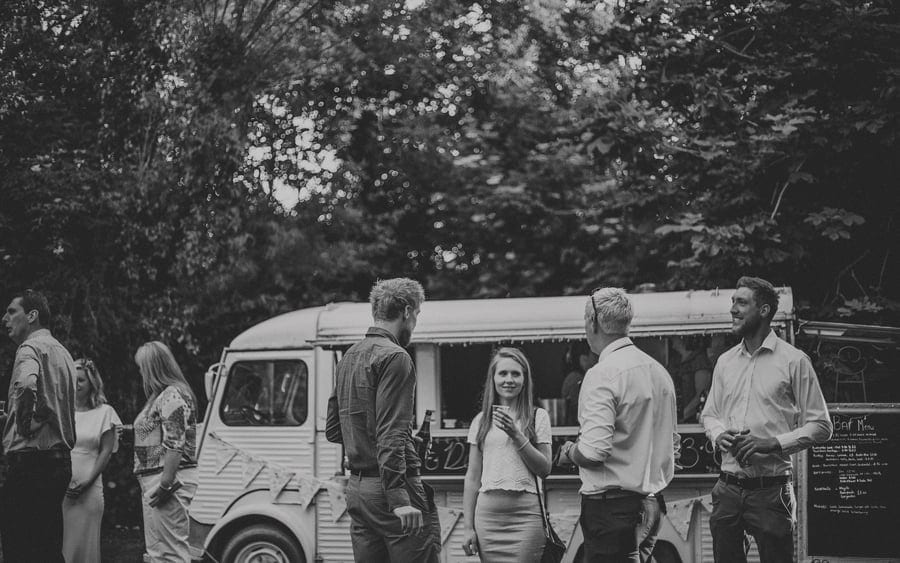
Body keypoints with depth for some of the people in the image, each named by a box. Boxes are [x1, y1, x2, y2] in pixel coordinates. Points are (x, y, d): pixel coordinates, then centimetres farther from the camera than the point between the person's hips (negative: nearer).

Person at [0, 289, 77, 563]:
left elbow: (26, 384, -31)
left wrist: (24, 425, -18)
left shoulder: (31, 347, -9)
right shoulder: (62, 352, 21)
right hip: (61, 456, 9)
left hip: (32, 457, -9)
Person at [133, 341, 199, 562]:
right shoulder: (163, 396, 19)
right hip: (153, 481, 11)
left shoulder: (172, 396, -14)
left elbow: (175, 445, -21)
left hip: (167, 478, -11)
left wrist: (165, 484, -24)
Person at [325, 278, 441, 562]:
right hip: (389, 486, -9)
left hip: (356, 489, 9)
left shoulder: (349, 356, 17)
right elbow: (390, 433, -20)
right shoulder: (394, 357, -10)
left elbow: (333, 430, 22)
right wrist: (399, 499, -24)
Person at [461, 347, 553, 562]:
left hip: (525, 512, -2)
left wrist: (517, 436, -11)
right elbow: (472, 478, 11)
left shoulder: (538, 417, 4)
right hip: (487, 512, 2)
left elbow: (544, 470, 0)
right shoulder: (481, 421, 10)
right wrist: (468, 527, 6)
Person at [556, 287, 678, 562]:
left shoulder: (603, 375, -15)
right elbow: (672, 441, 18)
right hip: (653, 503, 9)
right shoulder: (658, 370, 12)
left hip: (612, 507, -8)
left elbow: (593, 452, -22)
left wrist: (569, 452, -2)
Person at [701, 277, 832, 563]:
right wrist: (719, 435, -1)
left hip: (770, 489, -5)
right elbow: (709, 414, 22)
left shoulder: (793, 361, -3)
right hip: (728, 487, 5)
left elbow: (820, 426, -3)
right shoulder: (725, 361, 13)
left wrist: (773, 443, -16)